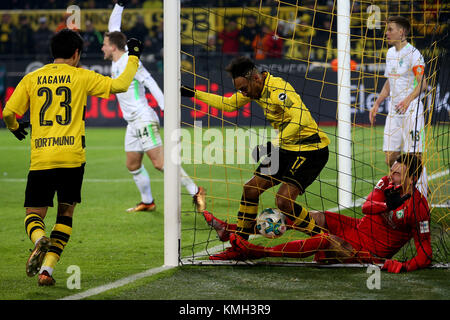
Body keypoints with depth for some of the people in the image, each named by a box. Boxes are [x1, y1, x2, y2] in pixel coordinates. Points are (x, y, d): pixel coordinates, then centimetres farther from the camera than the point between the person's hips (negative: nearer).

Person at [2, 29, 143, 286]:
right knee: (66, 212, 14)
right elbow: (120, 85, 3)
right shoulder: (81, 77, 3)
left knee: (34, 214, 8)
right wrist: (134, 56, 18)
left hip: (41, 158, 1)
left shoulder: (31, 79, 9)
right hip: (72, 157, -1)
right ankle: (47, 268, 1)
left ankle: (40, 239, -27)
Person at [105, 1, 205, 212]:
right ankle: (147, 202, 21)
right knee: (133, 165, 11)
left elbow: (150, 83, -18)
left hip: (144, 120, -9)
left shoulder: (129, 62, -13)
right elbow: (113, 27, 20)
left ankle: (195, 191, -14)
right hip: (133, 123, 9)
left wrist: (165, 107, -24)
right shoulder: (116, 61, 12)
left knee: (160, 162, -16)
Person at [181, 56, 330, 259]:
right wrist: (194, 94, 21)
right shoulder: (254, 88, 5)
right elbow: (229, 104, 23)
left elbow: (301, 119, -36)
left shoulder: (278, 89, -24)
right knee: (251, 190, 7)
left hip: (310, 149, -9)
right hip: (287, 149, 9)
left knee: (284, 201, -21)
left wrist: (273, 144, -39)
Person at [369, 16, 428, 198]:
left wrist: (408, 100, -30)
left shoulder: (413, 54, -11)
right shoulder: (390, 53, 14)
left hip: (411, 109, -8)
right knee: (390, 158, 4)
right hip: (394, 111, 8)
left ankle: (422, 196, -4)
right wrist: (377, 104, 18)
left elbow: (422, 84, -16)